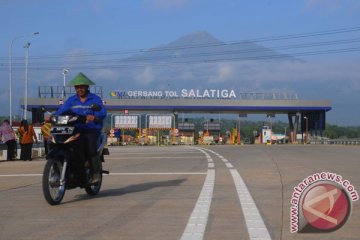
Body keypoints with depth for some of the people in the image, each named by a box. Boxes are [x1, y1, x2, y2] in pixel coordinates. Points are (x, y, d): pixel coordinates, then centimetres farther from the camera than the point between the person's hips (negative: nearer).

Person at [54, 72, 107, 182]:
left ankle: (95, 172, -20)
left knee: (90, 146, -31)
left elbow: (102, 112, -10)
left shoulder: (95, 99, 6)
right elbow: (61, 110, 4)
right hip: (75, 130, 4)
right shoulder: (71, 100, 18)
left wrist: (94, 117, -33)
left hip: (91, 129, -3)